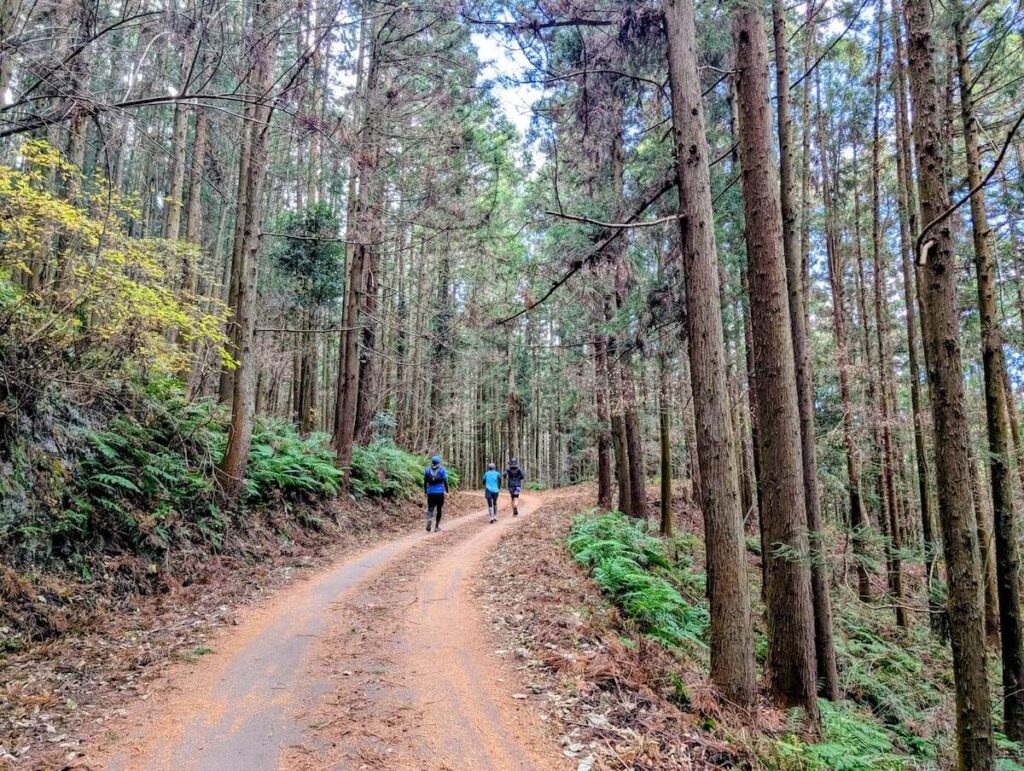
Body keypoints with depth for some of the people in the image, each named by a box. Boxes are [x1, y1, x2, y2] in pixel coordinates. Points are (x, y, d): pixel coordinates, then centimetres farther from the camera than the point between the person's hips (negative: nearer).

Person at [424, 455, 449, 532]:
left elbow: (425, 483, 6)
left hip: (430, 493, 1)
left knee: (430, 509, 4)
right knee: (439, 510, 11)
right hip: (440, 493, -1)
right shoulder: (442, 470, -3)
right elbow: (445, 482, -7)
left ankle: (429, 519, -28)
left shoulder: (427, 470, 4)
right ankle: (437, 527, 13)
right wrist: (447, 491, 0)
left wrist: (425, 492, 15)